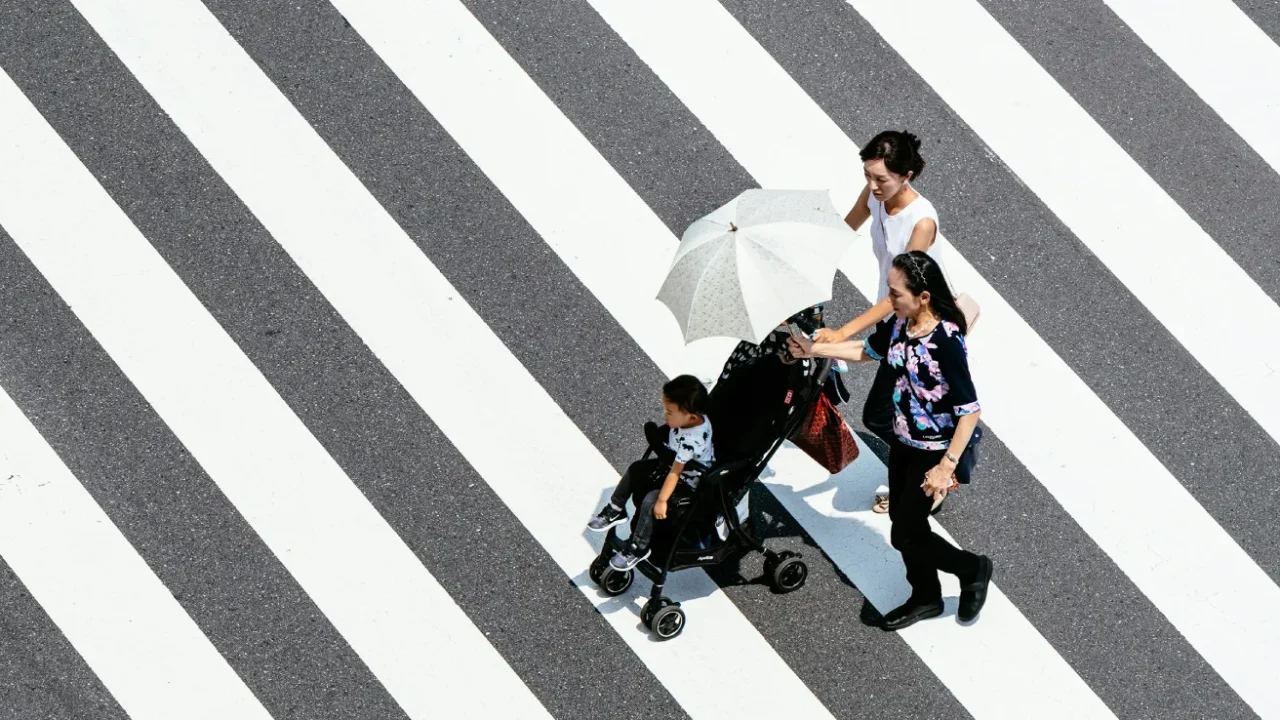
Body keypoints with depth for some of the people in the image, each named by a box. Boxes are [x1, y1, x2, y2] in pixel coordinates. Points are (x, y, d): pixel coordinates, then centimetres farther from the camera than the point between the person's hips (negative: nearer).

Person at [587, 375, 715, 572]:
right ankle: (616, 510, 24)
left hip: (689, 482, -10)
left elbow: (675, 473, -32)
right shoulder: (696, 418, -15)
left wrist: (662, 501, -27)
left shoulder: (691, 441, -38)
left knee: (650, 500, -20)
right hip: (673, 464, 10)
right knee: (636, 469, 7)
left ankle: (638, 547, -3)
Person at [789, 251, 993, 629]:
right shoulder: (898, 324, -8)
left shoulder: (946, 341, -30)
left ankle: (972, 569, 25)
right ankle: (926, 598, 39)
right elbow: (866, 350, 15)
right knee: (904, 523, 19)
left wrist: (946, 466, -27)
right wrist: (814, 349, 8)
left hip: (933, 452, -8)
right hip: (902, 443, 8)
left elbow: (970, 409, -26)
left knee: (905, 535, 1)